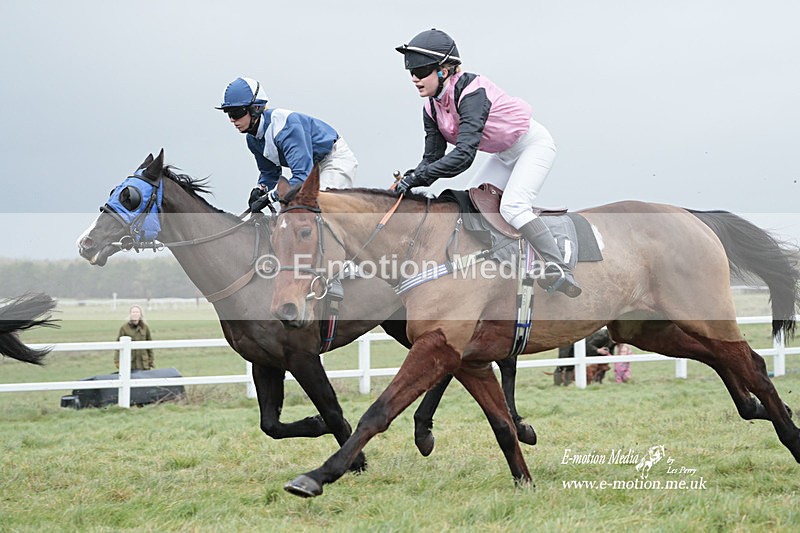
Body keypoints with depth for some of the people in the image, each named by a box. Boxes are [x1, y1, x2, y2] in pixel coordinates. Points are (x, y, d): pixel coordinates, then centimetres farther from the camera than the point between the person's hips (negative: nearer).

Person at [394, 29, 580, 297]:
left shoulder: (471, 92, -33)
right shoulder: (432, 108, -6)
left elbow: (464, 155, -43)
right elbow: (433, 157, -5)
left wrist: (417, 176, -44)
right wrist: (409, 180, -24)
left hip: (534, 144, -9)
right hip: (505, 156, 9)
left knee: (512, 207, -26)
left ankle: (561, 271, -26)